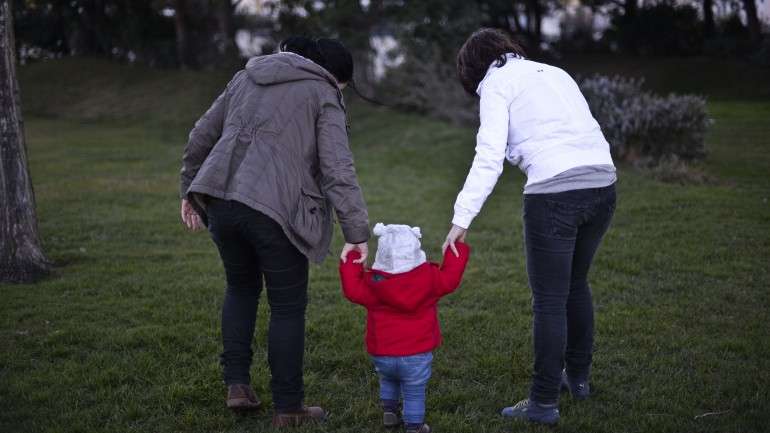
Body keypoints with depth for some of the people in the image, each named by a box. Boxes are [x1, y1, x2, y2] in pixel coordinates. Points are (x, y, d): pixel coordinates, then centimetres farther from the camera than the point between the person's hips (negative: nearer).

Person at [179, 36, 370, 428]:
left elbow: (200, 137, 22)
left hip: (221, 201, 6)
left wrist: (190, 190, 30)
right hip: (274, 210, -5)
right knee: (288, 306, 8)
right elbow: (339, 171, -9)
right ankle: (288, 408, 15)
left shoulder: (247, 77, 20)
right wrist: (357, 235, -10)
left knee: (241, 288, 25)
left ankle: (236, 385, 22)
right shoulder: (322, 96, 2)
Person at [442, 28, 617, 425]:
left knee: (549, 300, 1)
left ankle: (544, 403, 8)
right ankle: (578, 376, 37)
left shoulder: (496, 84, 3)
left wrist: (462, 218, -13)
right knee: (576, 284, 24)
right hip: (603, 185, 7)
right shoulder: (554, 72, 25)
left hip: (555, 192, -7)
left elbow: (489, 156, -10)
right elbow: (589, 133, 19)